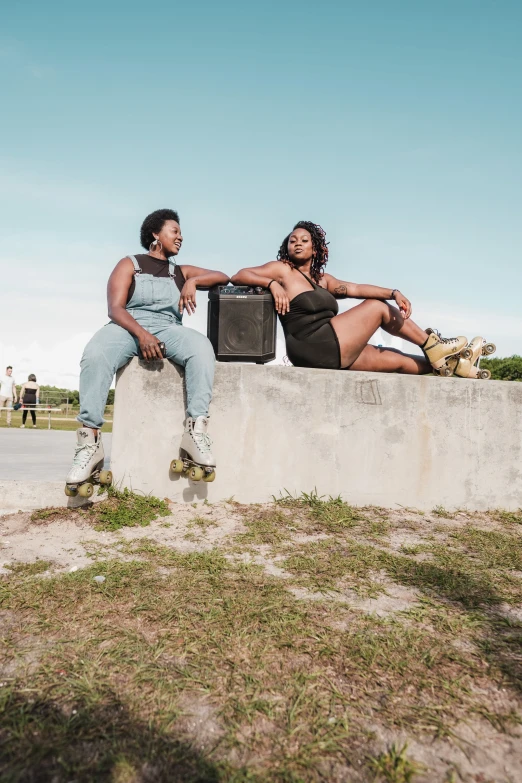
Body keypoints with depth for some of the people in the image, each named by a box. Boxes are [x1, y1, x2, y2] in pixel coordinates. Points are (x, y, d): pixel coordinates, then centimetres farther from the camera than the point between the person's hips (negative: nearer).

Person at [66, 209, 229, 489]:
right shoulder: (129, 264, 13)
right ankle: (90, 440, -34)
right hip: (128, 327, -2)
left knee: (202, 347, -32)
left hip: (167, 329, 2)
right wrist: (141, 334, -22)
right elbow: (115, 308, -2)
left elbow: (223, 277, 17)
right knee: (95, 354, -36)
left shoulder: (181, 272, 23)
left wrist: (193, 281, -4)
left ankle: (196, 429, -38)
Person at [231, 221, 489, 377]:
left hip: (332, 353, 7)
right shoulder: (282, 269, 0)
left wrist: (393, 292, -9)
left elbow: (356, 288, 5)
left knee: (397, 360, 12)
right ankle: (432, 345, 14)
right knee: (378, 307, 2)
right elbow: (238, 276, -8)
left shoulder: (323, 279, 20)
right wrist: (272, 284, -24)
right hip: (316, 348, -7)